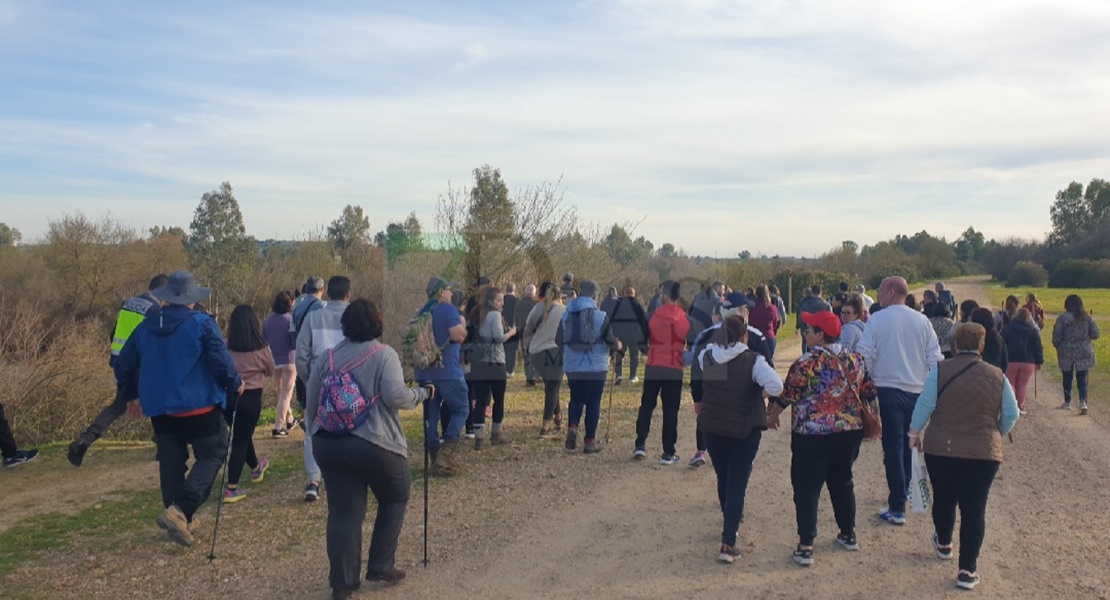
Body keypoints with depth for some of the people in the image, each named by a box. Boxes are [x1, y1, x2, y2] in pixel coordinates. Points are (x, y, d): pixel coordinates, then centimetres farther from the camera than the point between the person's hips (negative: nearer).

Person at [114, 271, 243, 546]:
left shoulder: (146, 327, 7)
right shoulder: (201, 324, -11)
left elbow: (124, 364, 12)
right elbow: (220, 359, -17)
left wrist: (131, 394, 26)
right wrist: (234, 384, 0)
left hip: (159, 408, 6)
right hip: (198, 406, -5)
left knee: (171, 462, 13)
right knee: (212, 454, 4)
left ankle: (177, 521, 16)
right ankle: (180, 510, -13)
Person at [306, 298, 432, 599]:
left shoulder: (325, 358, 11)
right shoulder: (384, 354, -4)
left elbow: (311, 404, 14)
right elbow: (396, 396, -17)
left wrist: (316, 436, 27)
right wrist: (423, 393, 0)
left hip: (329, 443, 4)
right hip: (375, 444, -4)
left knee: (343, 511, 9)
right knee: (395, 498, 18)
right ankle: (381, 566, 18)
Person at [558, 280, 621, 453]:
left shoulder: (566, 315, 0)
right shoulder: (601, 316, -11)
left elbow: (559, 340, 6)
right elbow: (611, 341, -9)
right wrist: (617, 346, 14)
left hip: (572, 366, 3)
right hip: (595, 367, -3)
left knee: (576, 399, 20)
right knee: (593, 403, 7)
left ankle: (572, 427, -4)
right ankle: (590, 441, 11)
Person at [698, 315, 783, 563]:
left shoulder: (706, 357, -3)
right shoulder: (753, 361, -15)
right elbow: (776, 386, -27)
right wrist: (763, 392, -8)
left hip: (711, 428, 4)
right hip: (744, 430, -4)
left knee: (723, 478, 22)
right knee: (737, 483, 2)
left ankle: (730, 523, 45)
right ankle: (728, 543, -6)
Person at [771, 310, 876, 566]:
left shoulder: (806, 363, -15)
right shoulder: (854, 359, 2)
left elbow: (787, 396, -9)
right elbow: (870, 393, 9)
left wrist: (772, 415, 9)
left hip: (812, 435, -6)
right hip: (850, 432, 6)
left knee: (806, 488, 1)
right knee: (842, 482, 23)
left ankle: (805, 547, -1)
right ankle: (849, 535, 34)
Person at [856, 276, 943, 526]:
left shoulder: (877, 319, -9)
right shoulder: (922, 320, 2)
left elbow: (864, 355, -11)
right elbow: (935, 357, 2)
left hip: (888, 390, -4)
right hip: (917, 391, 4)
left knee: (893, 447, 0)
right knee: (910, 445, 19)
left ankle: (897, 508, 0)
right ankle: (904, 492, 33)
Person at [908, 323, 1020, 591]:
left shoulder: (940, 371, -7)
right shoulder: (997, 376, 0)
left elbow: (924, 404, -8)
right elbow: (1011, 415, 4)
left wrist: (915, 432, 5)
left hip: (941, 449, 0)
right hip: (984, 453, 0)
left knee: (944, 499, 19)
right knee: (974, 508, 4)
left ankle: (944, 544, 42)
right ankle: (968, 570, 3)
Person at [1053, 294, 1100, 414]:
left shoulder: (1062, 318, -11)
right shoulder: (1086, 318, -4)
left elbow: (1056, 337, -9)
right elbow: (1095, 334, 0)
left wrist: (1058, 347, 10)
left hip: (1067, 353, -1)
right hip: (1084, 353, 1)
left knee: (1067, 378, 14)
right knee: (1082, 379, 6)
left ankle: (1067, 403, 25)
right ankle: (1083, 402, -12)